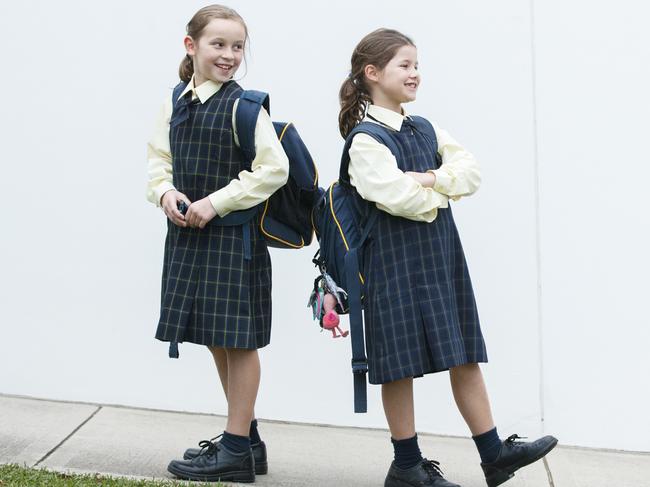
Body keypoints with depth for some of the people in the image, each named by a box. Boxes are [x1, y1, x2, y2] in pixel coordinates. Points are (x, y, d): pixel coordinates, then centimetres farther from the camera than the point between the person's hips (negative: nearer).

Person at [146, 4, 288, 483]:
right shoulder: (176, 101, 7)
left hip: (234, 233, -7)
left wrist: (216, 202, -17)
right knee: (215, 339, 15)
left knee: (237, 338, 0)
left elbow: (275, 168, -16)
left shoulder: (242, 105, -11)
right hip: (188, 230, 7)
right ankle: (245, 436, 29)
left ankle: (237, 448, 11)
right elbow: (159, 159, 15)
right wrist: (166, 193, -6)